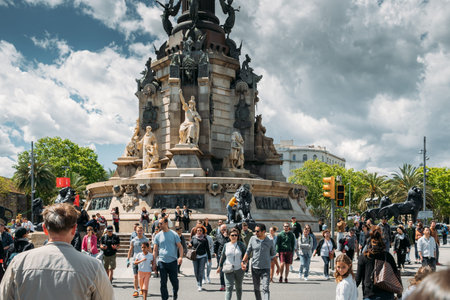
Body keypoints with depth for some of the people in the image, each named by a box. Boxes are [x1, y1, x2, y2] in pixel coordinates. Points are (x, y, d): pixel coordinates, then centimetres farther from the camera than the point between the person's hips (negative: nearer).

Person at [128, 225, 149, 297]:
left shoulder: (146, 240, 4)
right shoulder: (133, 241, 6)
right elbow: (130, 250, 11)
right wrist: (128, 260, 6)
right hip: (135, 260, 1)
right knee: (136, 276, -1)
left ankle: (142, 289, 19)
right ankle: (136, 291, 2)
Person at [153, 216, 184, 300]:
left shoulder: (174, 234, 1)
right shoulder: (157, 236, 6)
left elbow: (180, 246, 1)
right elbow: (155, 250, 8)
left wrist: (180, 257, -14)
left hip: (173, 261, -1)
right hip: (161, 261, 1)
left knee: (174, 281, 5)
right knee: (163, 282, 1)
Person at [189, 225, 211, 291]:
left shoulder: (205, 239, 0)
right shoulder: (193, 238, 4)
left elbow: (207, 249, 5)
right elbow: (190, 245, 12)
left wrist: (209, 258, 7)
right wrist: (189, 245, -12)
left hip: (202, 256, -2)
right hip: (195, 256, 2)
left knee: (201, 271, -4)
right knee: (196, 271, 5)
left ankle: (200, 285, 1)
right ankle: (198, 282, 27)